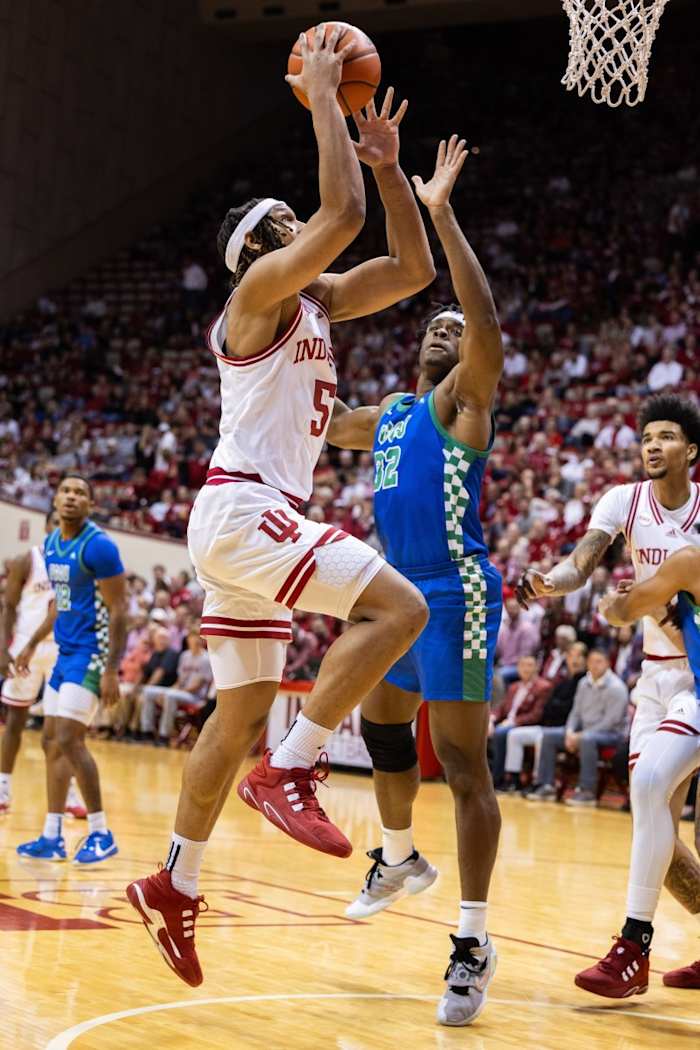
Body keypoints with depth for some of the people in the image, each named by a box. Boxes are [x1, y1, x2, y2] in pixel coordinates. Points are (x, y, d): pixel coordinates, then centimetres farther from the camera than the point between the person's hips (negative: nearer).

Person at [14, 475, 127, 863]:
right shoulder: (50, 544, 10)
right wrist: (32, 644, 22)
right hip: (65, 652, 9)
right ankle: (52, 837, 16)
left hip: (91, 653, -9)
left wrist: (111, 670, -22)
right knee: (51, 740, 9)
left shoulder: (98, 546, -16)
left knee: (68, 740, -14)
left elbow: (118, 610, -17)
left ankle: (101, 834, -4)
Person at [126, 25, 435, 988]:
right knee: (397, 607, -21)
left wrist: (386, 160, 16)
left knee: (241, 715, 12)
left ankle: (173, 887, 20)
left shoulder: (315, 300, 20)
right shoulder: (263, 287, -5)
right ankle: (289, 771, -19)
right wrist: (322, 96, -8)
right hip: (241, 510, -10)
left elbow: (412, 268, 20)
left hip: (253, 522, 10)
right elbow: (343, 211, -18)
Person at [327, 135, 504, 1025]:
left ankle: (473, 940, -7)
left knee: (462, 762, -10)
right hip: (399, 591, 9)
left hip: (453, 593, -9)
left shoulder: (464, 400, -5)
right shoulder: (391, 412, 18)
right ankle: (400, 859, 45)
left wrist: (441, 214, -26)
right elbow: (326, 427, 37)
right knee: (380, 729, 22)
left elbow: (487, 323, -25)